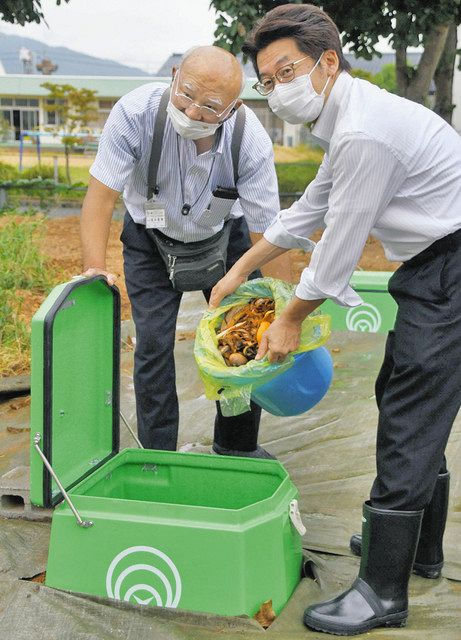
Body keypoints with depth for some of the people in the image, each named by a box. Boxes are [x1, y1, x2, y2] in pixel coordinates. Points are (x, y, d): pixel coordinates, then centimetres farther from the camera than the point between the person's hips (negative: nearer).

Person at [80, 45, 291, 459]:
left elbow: (268, 235, -25)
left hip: (224, 237, 1)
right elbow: (101, 195, -26)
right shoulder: (136, 113, -33)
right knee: (154, 344, -8)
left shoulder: (251, 141, -31)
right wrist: (95, 268, -36)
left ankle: (237, 446, 24)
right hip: (150, 238, -1)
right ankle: (157, 455, 10)